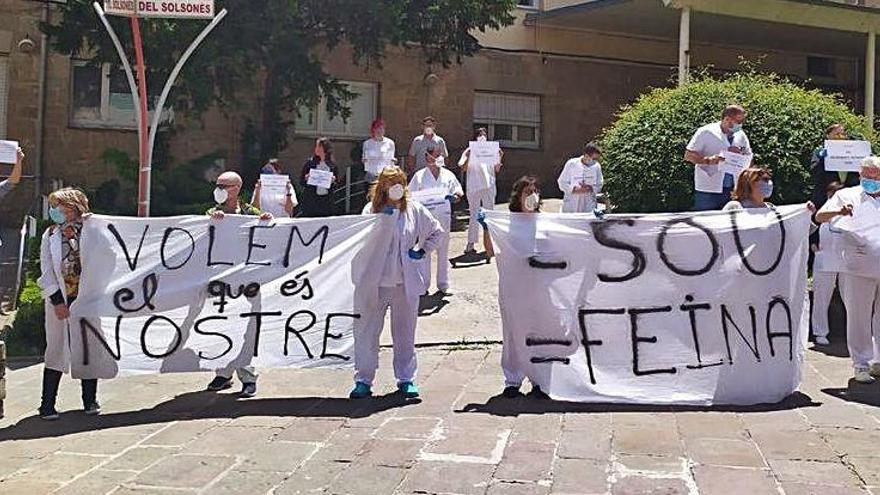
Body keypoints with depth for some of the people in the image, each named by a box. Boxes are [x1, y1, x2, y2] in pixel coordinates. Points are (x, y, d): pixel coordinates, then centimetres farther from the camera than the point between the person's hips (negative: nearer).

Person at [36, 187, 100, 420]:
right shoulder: (51, 235, 6)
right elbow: (46, 273, 2)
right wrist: (57, 301, -6)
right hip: (61, 300, 1)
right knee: (57, 350, 3)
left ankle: (90, 401, 17)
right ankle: (47, 404, 10)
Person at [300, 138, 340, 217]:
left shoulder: (333, 165, 5)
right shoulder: (310, 163, 3)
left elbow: (337, 184, 10)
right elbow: (301, 182, 5)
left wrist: (334, 181, -10)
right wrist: (306, 178, -15)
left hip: (327, 201, 1)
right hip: (310, 201, -1)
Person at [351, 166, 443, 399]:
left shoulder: (414, 210, 5)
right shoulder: (372, 210, 0)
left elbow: (437, 231, 16)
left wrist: (422, 252, 6)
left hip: (406, 282, 1)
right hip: (376, 281, -1)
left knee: (405, 333, 10)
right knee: (366, 331, 1)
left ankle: (406, 379, 22)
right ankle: (363, 380, 13)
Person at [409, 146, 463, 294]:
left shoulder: (448, 175, 8)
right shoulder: (419, 175, 3)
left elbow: (459, 194, 11)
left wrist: (454, 197, -11)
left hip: (444, 215, 2)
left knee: (443, 251, 8)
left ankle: (443, 284, 17)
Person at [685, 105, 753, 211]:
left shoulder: (741, 136, 12)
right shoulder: (706, 132, -5)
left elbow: (748, 162, 16)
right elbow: (688, 155, -8)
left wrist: (739, 155, -7)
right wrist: (708, 160, -25)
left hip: (733, 190, 5)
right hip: (708, 190, -5)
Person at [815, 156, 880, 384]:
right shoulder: (847, 195, 8)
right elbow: (820, 217, 2)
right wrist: (839, 211, -18)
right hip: (858, 269, -3)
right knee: (859, 319, 1)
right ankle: (861, 365, 9)